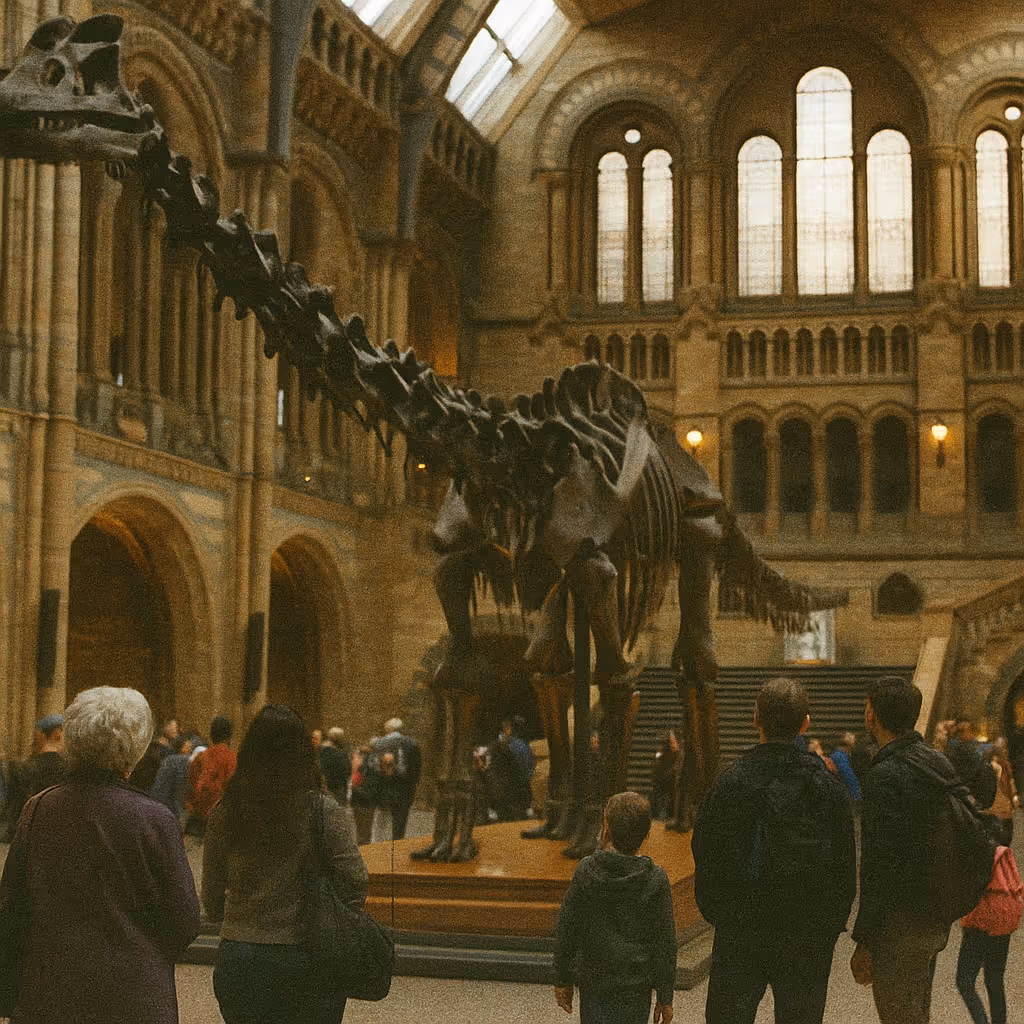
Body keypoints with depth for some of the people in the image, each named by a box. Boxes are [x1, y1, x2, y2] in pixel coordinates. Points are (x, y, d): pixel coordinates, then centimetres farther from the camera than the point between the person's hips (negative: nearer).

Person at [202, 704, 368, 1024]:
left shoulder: (224, 813, -1)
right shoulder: (323, 810, -10)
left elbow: (211, 902, 6)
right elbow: (355, 882, -10)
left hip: (237, 960, 3)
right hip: (305, 959, -2)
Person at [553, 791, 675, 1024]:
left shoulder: (586, 871, -7)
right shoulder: (656, 880, -8)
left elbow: (565, 930, -1)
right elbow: (665, 943, -3)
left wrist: (562, 980, 11)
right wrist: (665, 997, 6)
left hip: (592, 982, 1)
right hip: (636, 987, 0)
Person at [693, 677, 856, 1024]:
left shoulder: (730, 782, -8)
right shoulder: (828, 787, -3)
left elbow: (705, 856, -3)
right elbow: (845, 867, 2)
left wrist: (717, 914, 10)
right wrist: (831, 926, 12)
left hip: (740, 933, -1)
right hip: (808, 936, 1)